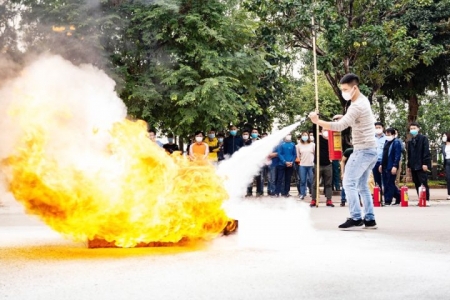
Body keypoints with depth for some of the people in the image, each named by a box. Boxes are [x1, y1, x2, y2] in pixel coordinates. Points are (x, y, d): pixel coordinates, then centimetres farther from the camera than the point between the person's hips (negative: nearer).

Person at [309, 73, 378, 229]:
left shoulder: (356, 106, -18)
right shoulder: (363, 100, 13)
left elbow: (340, 126, -29)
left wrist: (318, 121, -34)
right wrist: (345, 117, 12)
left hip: (362, 151, -10)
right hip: (370, 150, 10)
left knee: (349, 183, -9)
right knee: (362, 186, 13)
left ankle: (355, 217, -13)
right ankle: (369, 219, 12)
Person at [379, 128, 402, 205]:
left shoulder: (396, 143, -7)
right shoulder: (386, 142, 18)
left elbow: (397, 155, -14)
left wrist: (395, 166, -21)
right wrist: (381, 164, 17)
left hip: (391, 167, -9)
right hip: (385, 167, 9)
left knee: (389, 184, -6)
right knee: (386, 184, 11)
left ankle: (388, 201, -2)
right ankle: (398, 197, 22)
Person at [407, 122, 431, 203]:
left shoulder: (423, 138, 0)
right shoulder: (410, 141, 18)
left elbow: (426, 151, -8)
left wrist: (425, 163, -15)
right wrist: (409, 165, 13)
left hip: (421, 166, -6)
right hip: (413, 166, 6)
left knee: (424, 184, -7)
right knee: (417, 184, 5)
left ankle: (426, 200, -5)